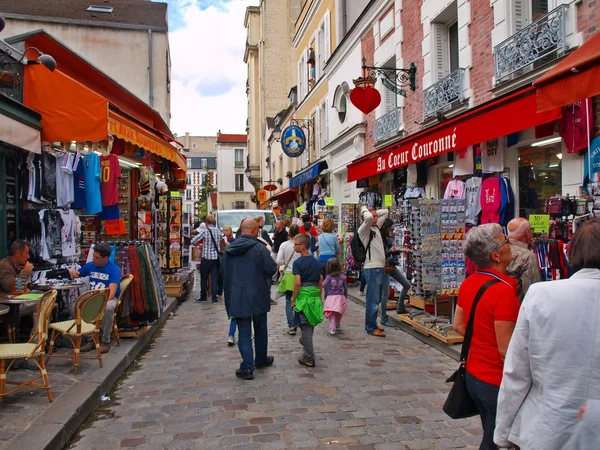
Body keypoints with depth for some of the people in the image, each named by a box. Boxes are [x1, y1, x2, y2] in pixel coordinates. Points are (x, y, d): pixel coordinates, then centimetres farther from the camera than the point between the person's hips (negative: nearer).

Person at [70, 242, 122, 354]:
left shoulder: (114, 270, -14)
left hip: (109, 298, -5)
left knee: (107, 307, -39)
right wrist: (74, 273, -4)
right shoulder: (90, 265, 3)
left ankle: (106, 341, -19)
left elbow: (111, 293, -24)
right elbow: (76, 274, 22)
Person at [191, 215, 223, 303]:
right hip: (216, 257, 4)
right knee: (214, 278, 6)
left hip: (206, 258, -3)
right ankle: (214, 298, 7)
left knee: (204, 278, 10)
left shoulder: (204, 231, -12)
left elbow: (193, 241, -10)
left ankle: (203, 297, 19)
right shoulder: (218, 231, 1)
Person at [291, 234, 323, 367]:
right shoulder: (316, 262, 8)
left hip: (303, 295, -6)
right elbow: (320, 280, 11)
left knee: (305, 326, -1)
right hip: (314, 293, 6)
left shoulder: (298, 262, -11)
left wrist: (293, 299, -9)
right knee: (311, 323, 23)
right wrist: (320, 297, 20)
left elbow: (298, 282, -17)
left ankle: (309, 358, 2)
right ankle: (306, 341, 45)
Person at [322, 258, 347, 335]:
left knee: (331, 314, -4)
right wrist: (346, 297, 21)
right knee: (339, 314, 21)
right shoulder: (342, 277, 3)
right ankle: (337, 326, 35)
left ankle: (332, 328, -16)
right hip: (340, 297, 3)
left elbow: (323, 285, -12)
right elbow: (345, 288, 9)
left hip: (331, 297, -3)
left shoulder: (329, 277, -6)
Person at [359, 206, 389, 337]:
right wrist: (364, 210, -9)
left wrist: (374, 212, 11)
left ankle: (372, 324, 25)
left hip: (380, 268, 9)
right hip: (372, 269, -9)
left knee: (377, 299, 15)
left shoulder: (376, 227, 15)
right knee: (373, 299, -6)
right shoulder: (364, 230, -9)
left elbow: (385, 212, 24)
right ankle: (371, 328, 2)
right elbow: (368, 218, -29)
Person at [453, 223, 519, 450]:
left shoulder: (468, 283, 0)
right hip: (497, 382, -8)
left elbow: (459, 325, 10)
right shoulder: (503, 290, -24)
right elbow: (506, 351, -22)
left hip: (473, 375, 8)